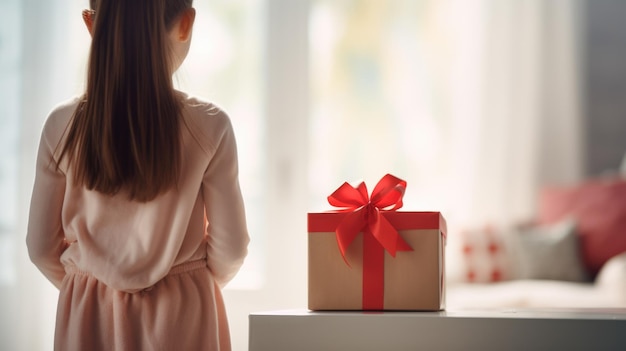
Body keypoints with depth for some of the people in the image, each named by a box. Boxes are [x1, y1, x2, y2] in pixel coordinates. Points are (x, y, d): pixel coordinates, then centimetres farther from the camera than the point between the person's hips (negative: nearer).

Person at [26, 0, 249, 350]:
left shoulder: (62, 125, -10)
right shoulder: (209, 125, -14)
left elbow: (42, 246, -2)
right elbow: (230, 247, -8)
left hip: (90, 314, 2)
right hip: (180, 314, -1)